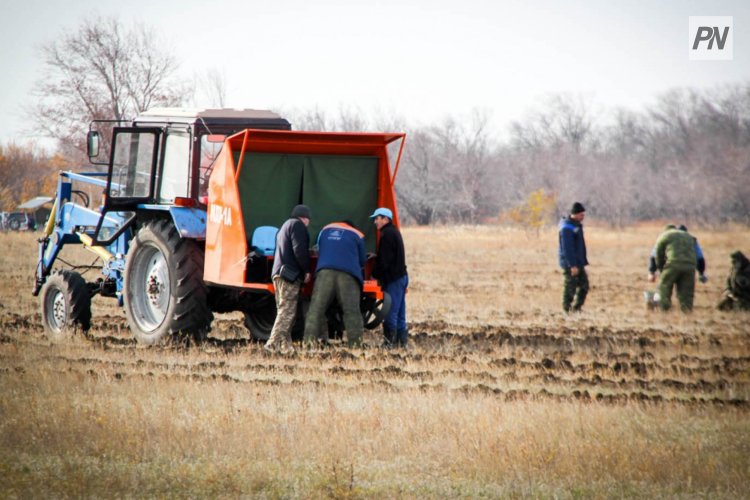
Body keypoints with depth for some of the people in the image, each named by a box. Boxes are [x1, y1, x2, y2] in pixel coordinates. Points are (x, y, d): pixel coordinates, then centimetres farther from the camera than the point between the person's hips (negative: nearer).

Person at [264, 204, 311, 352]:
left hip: (278, 273, 10)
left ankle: (286, 344, 9)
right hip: (290, 274, -10)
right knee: (287, 311, -13)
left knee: (283, 311, 11)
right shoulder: (297, 225, -4)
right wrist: (306, 270, -7)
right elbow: (299, 250, -15)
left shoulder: (285, 226, 26)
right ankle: (273, 343, -21)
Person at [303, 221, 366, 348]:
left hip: (325, 272, 1)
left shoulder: (326, 230, 25)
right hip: (348, 275, -1)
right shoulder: (357, 235, 18)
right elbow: (362, 261, 21)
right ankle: (355, 343, -8)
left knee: (316, 308, -2)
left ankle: (310, 340, -12)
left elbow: (319, 251, 32)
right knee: (351, 310, -2)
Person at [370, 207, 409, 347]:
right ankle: (402, 341, 13)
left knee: (390, 315, -8)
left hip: (393, 279, -10)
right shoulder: (394, 232, 18)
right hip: (401, 276, 10)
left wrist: (375, 274, -6)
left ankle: (390, 341, -8)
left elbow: (384, 260, -17)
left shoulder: (387, 234, -14)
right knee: (399, 314, 12)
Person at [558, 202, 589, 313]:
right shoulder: (567, 228, -18)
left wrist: (583, 261, 20)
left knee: (584, 286, 9)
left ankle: (577, 308, 16)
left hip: (579, 263, 10)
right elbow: (567, 248, -22)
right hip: (570, 264, -10)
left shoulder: (577, 225, 13)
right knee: (570, 288, -5)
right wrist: (572, 265, -25)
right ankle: (567, 310, 2)